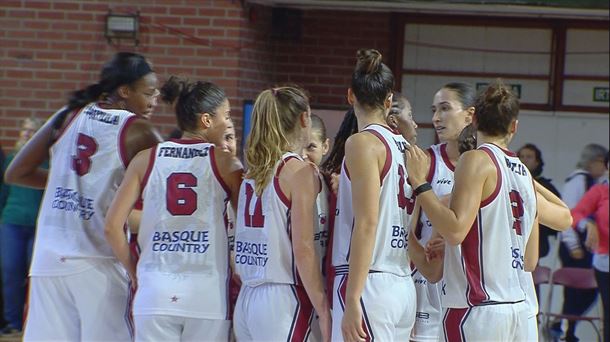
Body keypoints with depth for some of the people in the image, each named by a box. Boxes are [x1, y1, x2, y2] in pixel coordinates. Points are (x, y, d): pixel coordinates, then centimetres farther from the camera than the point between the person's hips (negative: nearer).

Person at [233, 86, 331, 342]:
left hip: (246, 300, 7)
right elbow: (303, 250, -14)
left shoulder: (253, 172, 12)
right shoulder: (299, 170, -8)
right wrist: (324, 311, -12)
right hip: (284, 300, -7)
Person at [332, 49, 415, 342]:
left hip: (369, 285, -8)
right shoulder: (405, 147, 13)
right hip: (403, 287, 8)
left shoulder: (362, 143, -8)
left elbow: (367, 224, -15)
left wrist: (352, 300, -17)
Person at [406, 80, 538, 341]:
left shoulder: (478, 160, -7)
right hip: (517, 309, 8)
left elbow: (455, 230, -19)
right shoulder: (525, 173, 15)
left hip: (477, 308, -8)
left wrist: (420, 183, -12)